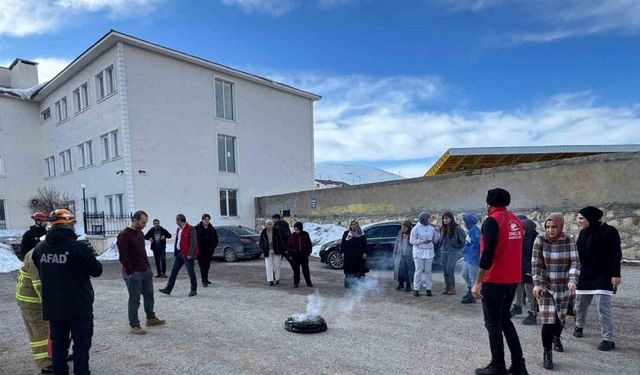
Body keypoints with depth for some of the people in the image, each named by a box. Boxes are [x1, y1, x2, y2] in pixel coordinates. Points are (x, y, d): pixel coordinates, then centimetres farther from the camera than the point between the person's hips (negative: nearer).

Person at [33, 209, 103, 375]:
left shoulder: (40, 248, -2)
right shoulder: (78, 248, -20)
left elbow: (41, 272, 13)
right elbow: (97, 271, -10)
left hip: (52, 307, 5)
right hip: (79, 306, -5)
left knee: (58, 344, 17)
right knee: (81, 344, 6)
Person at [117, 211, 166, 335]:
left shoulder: (140, 233, 11)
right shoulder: (124, 235, -15)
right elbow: (123, 257, -18)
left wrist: (148, 267, 14)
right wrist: (130, 273, -18)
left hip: (146, 271, 8)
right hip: (133, 273, -8)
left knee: (149, 296, 17)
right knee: (134, 300, 1)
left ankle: (151, 318, 32)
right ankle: (134, 325, 13)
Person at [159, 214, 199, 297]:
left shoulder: (190, 229, -15)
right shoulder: (179, 229, 13)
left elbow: (193, 243, -19)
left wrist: (189, 254, -21)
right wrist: (175, 252, 15)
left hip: (187, 255, -9)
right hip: (179, 253, 9)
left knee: (191, 272, -1)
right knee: (173, 271, 9)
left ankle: (194, 290, 11)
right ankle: (168, 289, 15)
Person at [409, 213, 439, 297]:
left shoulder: (431, 228, 7)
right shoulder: (416, 228, -4)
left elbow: (435, 240, 8)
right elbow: (412, 240, -7)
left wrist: (436, 231, -6)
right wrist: (422, 241, -18)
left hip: (429, 252, 4)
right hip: (419, 252, -3)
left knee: (428, 271, 3)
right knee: (419, 270, -3)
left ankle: (428, 289, 11)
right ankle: (416, 289, 7)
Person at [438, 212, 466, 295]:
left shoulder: (457, 229, -10)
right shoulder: (442, 229, 6)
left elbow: (463, 240, -4)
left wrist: (459, 249, -3)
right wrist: (441, 247, 10)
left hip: (453, 252, -5)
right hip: (444, 251, 5)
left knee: (450, 269, -10)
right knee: (445, 270, 7)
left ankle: (452, 287, 3)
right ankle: (447, 286, 19)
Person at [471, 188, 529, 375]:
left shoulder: (492, 221, -15)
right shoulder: (516, 220, 10)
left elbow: (488, 253, -23)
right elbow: (513, 249, 15)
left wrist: (477, 282, -19)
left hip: (494, 280, -8)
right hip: (512, 279, 8)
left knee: (493, 324, 4)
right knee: (505, 320, 19)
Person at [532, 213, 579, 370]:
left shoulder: (569, 241, -6)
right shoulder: (540, 240, -10)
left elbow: (574, 262, -10)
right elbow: (536, 264, -9)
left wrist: (572, 280, -26)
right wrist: (537, 284, -18)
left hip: (564, 287, 2)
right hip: (545, 286, -2)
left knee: (561, 317, 18)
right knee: (548, 320, -9)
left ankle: (556, 337, 51)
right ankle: (547, 353, 7)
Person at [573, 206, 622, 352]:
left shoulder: (609, 231, -13)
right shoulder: (583, 232, 6)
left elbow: (616, 255, -15)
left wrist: (616, 274, -20)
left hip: (603, 277, -6)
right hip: (585, 276, 6)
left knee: (603, 307, -8)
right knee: (580, 304, 15)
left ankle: (609, 339, 2)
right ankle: (579, 326, 37)